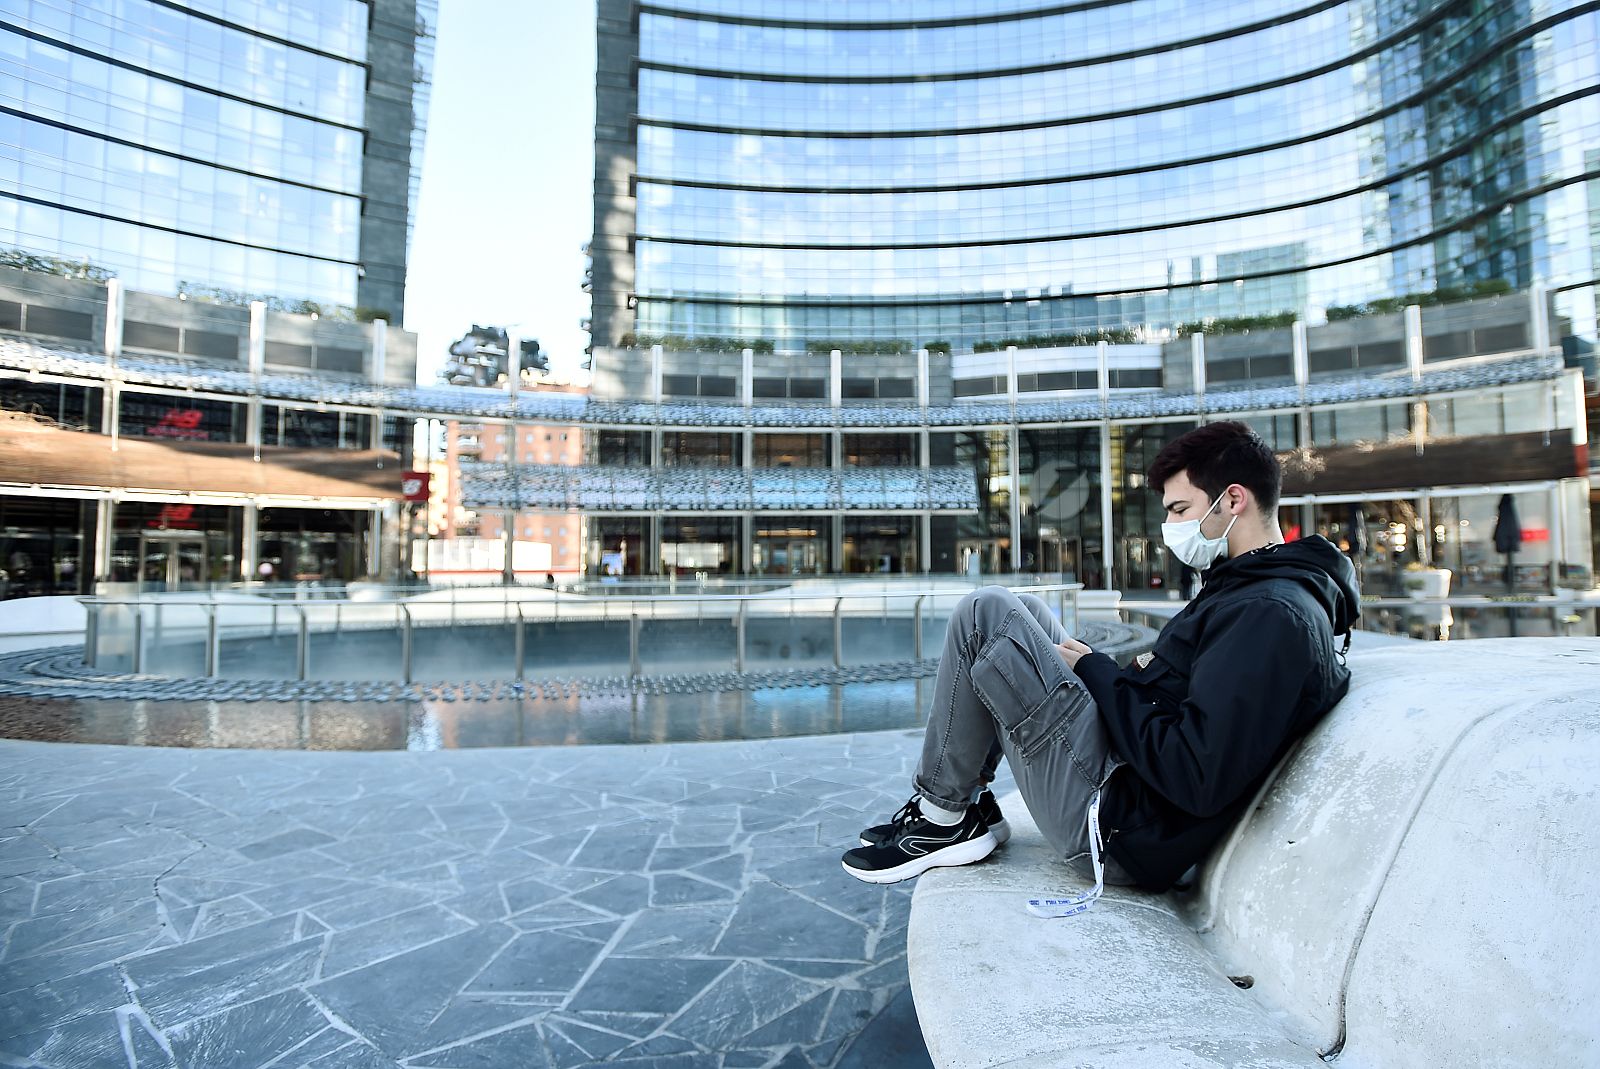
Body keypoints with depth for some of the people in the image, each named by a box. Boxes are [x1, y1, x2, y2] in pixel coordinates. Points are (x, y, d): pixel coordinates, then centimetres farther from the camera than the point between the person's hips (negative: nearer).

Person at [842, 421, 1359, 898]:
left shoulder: (1272, 614, -20)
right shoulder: (1245, 587, 13)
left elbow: (1197, 781, -27)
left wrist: (1095, 672, -15)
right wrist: (1105, 671, 2)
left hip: (1118, 826, -11)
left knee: (985, 614, -14)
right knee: (1024, 611, 16)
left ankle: (945, 819, 1)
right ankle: (968, 800, 13)